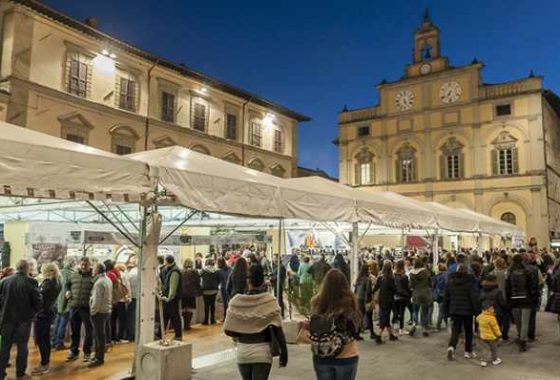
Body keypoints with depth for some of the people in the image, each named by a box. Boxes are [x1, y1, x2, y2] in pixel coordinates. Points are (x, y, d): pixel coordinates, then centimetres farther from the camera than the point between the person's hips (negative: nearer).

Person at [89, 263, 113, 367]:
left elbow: (97, 300, -20)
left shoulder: (99, 282, -19)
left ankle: (99, 358, 3)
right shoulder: (108, 280, 10)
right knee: (100, 335, 16)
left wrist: (93, 312, -13)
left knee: (99, 335, -2)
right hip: (107, 310, 9)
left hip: (99, 312, -9)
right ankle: (98, 355, 25)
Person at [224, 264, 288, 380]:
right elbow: (277, 330, -11)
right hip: (262, 352, -3)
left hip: (242, 351, 3)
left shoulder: (236, 302, -6)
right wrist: (283, 353, -3)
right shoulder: (270, 301, -11)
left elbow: (228, 330, -1)